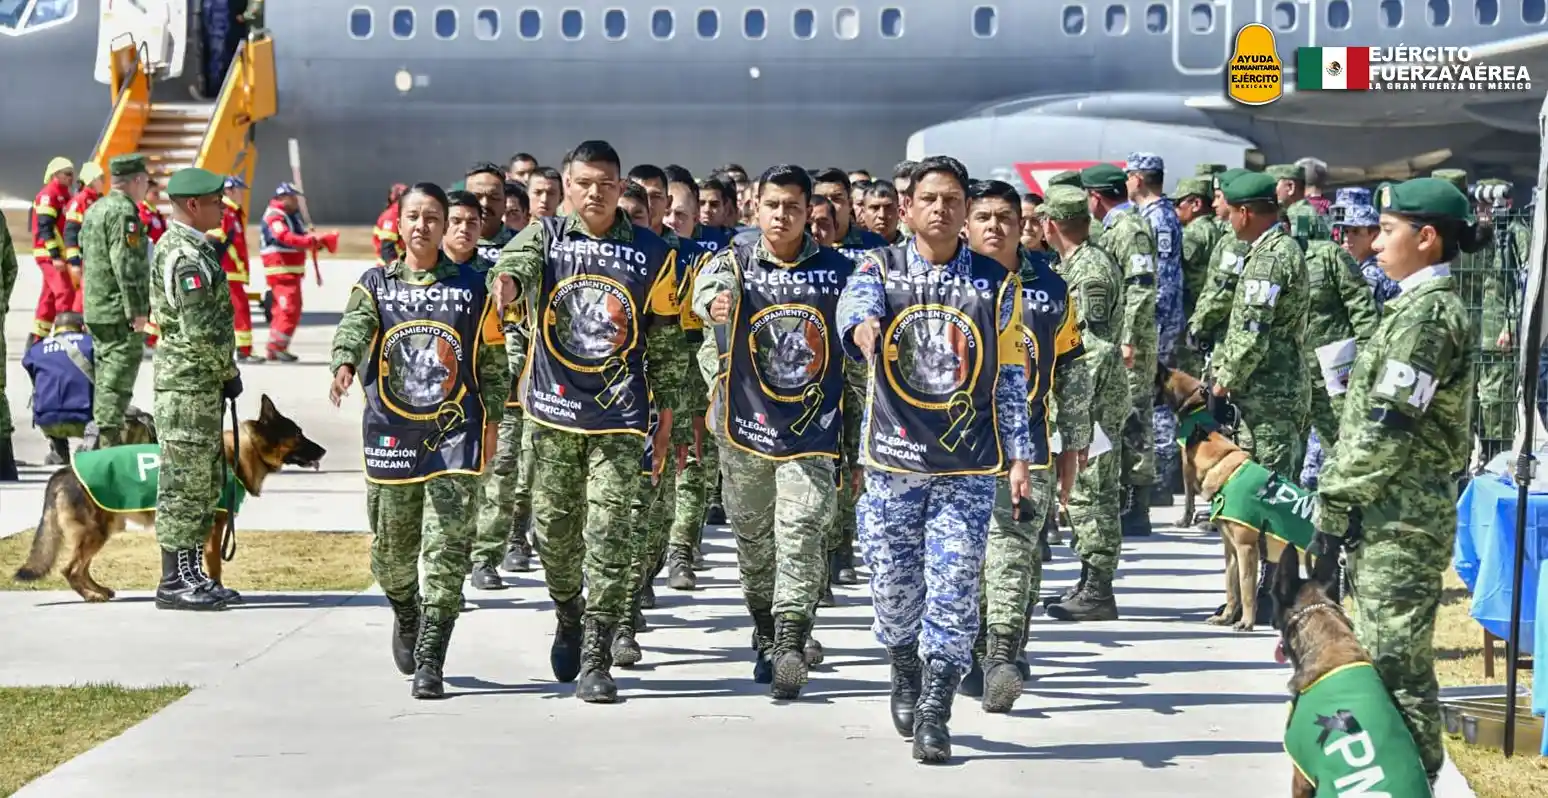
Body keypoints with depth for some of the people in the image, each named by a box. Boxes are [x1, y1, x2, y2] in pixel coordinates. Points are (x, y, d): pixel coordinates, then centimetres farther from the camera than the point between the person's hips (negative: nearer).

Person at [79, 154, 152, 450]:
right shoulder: (124, 211, -14)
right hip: (121, 312, -9)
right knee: (118, 379, -8)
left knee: (106, 376, 16)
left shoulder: (94, 210, 16)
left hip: (96, 310, 9)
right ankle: (107, 439, -12)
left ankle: (100, 435, 21)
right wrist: (138, 310, -19)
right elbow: (126, 265, -20)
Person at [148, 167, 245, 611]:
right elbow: (201, 330, -22)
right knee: (184, 483, -5)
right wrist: (229, 373, -9)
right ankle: (174, 583, 0)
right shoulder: (187, 255, -18)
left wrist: (223, 373, 16)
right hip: (189, 383, -10)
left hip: (201, 384, 10)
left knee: (203, 482, 14)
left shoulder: (186, 247, 15)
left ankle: (192, 574, 20)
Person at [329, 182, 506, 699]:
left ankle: (429, 663, -6)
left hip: (455, 433, -1)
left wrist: (490, 417, 8)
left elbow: (493, 357, 11)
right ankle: (407, 619, 43)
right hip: (390, 435, 1)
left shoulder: (472, 288, 5)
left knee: (446, 553, -9)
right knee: (391, 550, 11)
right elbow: (354, 326, -15)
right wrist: (343, 365, -36)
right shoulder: (376, 284, 5)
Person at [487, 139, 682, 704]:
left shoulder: (652, 254, 4)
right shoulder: (546, 236, 3)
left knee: (609, 535, -8)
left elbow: (663, 341, 9)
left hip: (620, 415, -1)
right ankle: (569, 617, 37)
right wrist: (505, 280, -46)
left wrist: (665, 417, 8)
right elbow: (517, 258, -21)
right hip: (552, 410, 1)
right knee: (554, 528, 10)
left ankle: (595, 660, -5)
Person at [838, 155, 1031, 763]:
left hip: (968, 466, 0)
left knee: (953, 591, -7)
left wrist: (1018, 456, 1)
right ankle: (905, 674, 36)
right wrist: (863, 326, -45)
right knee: (894, 585, 8)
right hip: (893, 460, 1)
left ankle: (934, 714, 0)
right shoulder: (881, 269, 3)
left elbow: (1011, 378, 8)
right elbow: (855, 303, -21)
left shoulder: (996, 285, 6)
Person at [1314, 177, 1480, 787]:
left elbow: (1387, 427, -20)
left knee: (1396, 661, -6)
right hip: (1394, 512, 10)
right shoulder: (1424, 306, 16)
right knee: (1385, 655, 15)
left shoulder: (1426, 313, -15)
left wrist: (1336, 504, -15)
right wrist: (1344, 496, 18)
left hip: (1399, 519, -10)